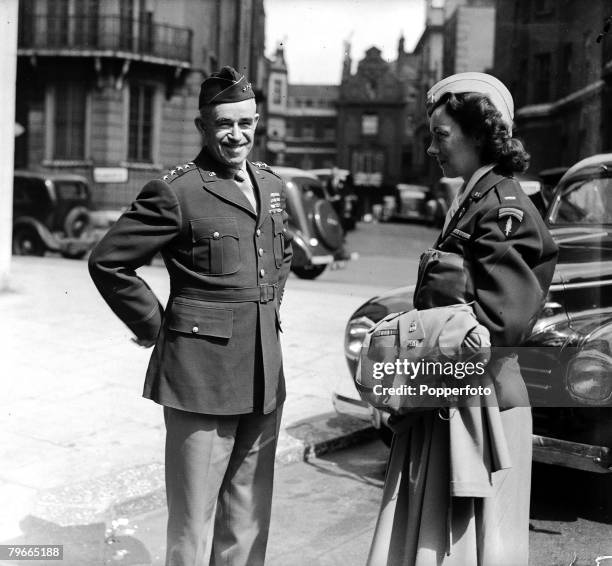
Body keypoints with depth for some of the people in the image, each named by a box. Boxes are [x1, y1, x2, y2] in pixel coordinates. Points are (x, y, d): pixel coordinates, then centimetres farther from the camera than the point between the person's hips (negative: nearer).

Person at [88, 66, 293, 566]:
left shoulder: (271, 185, 11)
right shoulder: (175, 192, -10)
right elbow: (108, 262, -8)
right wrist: (156, 327, -5)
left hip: (265, 378, 6)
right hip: (201, 378, -6)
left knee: (249, 523, 16)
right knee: (192, 521, 4)